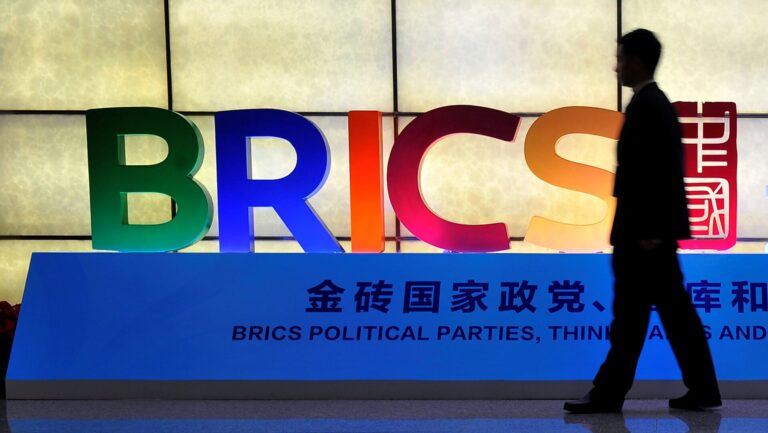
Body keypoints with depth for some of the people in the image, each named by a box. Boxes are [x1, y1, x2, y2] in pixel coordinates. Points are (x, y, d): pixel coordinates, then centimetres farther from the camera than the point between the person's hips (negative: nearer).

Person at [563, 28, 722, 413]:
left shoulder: (645, 104, -15)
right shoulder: (657, 103, 16)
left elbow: (654, 170, -21)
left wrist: (647, 230, -22)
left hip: (644, 227, -10)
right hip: (656, 225, 10)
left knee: (631, 312, -2)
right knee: (674, 308, 10)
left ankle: (608, 393, 6)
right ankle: (702, 389, 12)